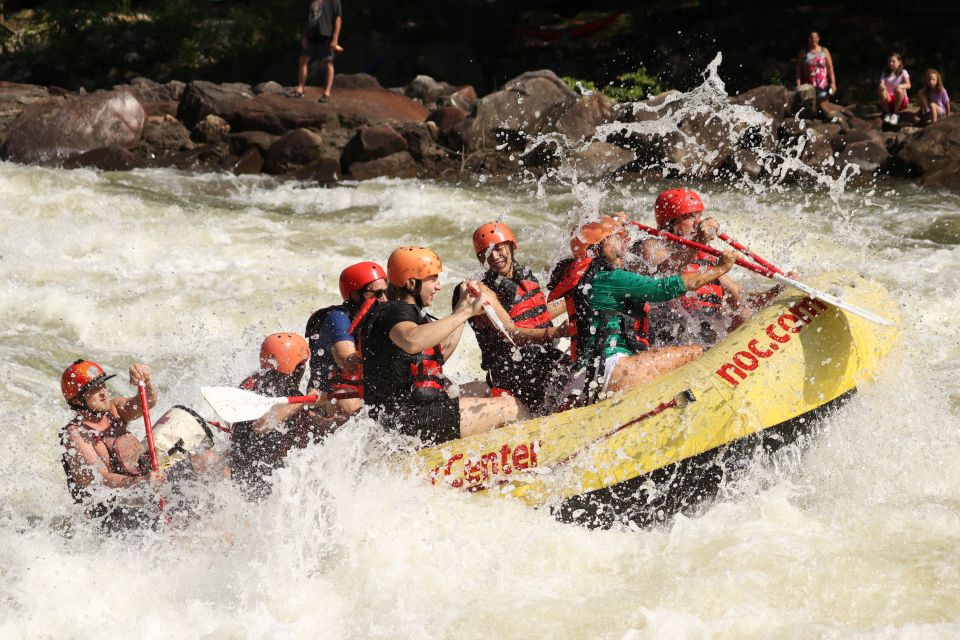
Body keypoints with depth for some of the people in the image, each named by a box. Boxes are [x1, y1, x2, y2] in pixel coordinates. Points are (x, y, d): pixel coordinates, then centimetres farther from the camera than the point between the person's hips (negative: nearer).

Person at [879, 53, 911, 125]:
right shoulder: (885, 74, 7)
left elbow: (908, 85, -15)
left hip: (901, 101, -1)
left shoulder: (903, 72, 0)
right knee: (882, 91, -31)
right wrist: (881, 86, -34)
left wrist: (900, 86, -38)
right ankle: (887, 113, -11)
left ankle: (895, 114, -17)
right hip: (889, 100, 1)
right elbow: (881, 85, -8)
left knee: (899, 90, -35)